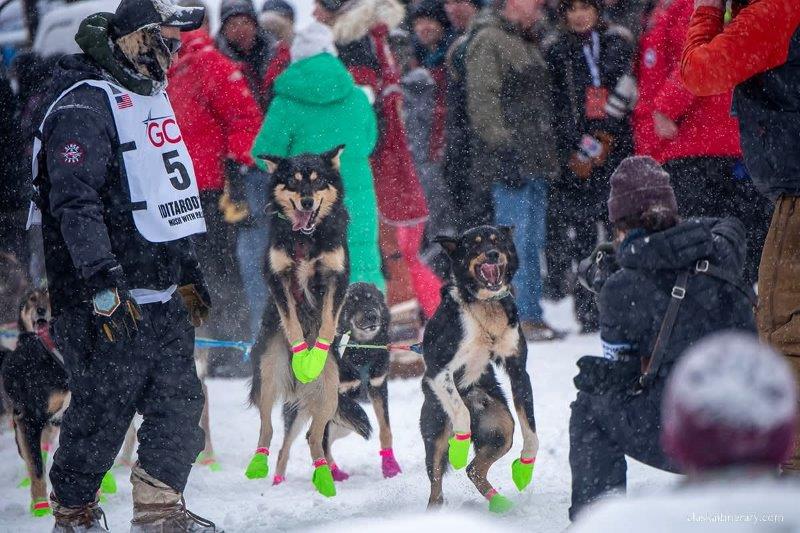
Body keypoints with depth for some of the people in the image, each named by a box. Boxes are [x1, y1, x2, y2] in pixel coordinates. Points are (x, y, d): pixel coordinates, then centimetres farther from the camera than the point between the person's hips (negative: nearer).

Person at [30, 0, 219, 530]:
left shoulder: (150, 98, 17)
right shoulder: (85, 105, -13)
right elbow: (75, 202, -21)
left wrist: (188, 271, 26)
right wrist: (105, 284, -27)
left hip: (162, 293, 9)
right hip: (110, 301, -9)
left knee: (180, 402, 9)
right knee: (103, 408, -2)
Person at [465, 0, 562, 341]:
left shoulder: (527, 43, 22)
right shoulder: (489, 42, -8)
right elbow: (483, 100, -16)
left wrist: (549, 156, 23)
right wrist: (502, 146, -21)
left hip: (534, 161, 10)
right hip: (509, 160, -9)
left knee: (533, 240, 10)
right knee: (515, 240, -10)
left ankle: (532, 315, 15)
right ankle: (516, 317, -9)